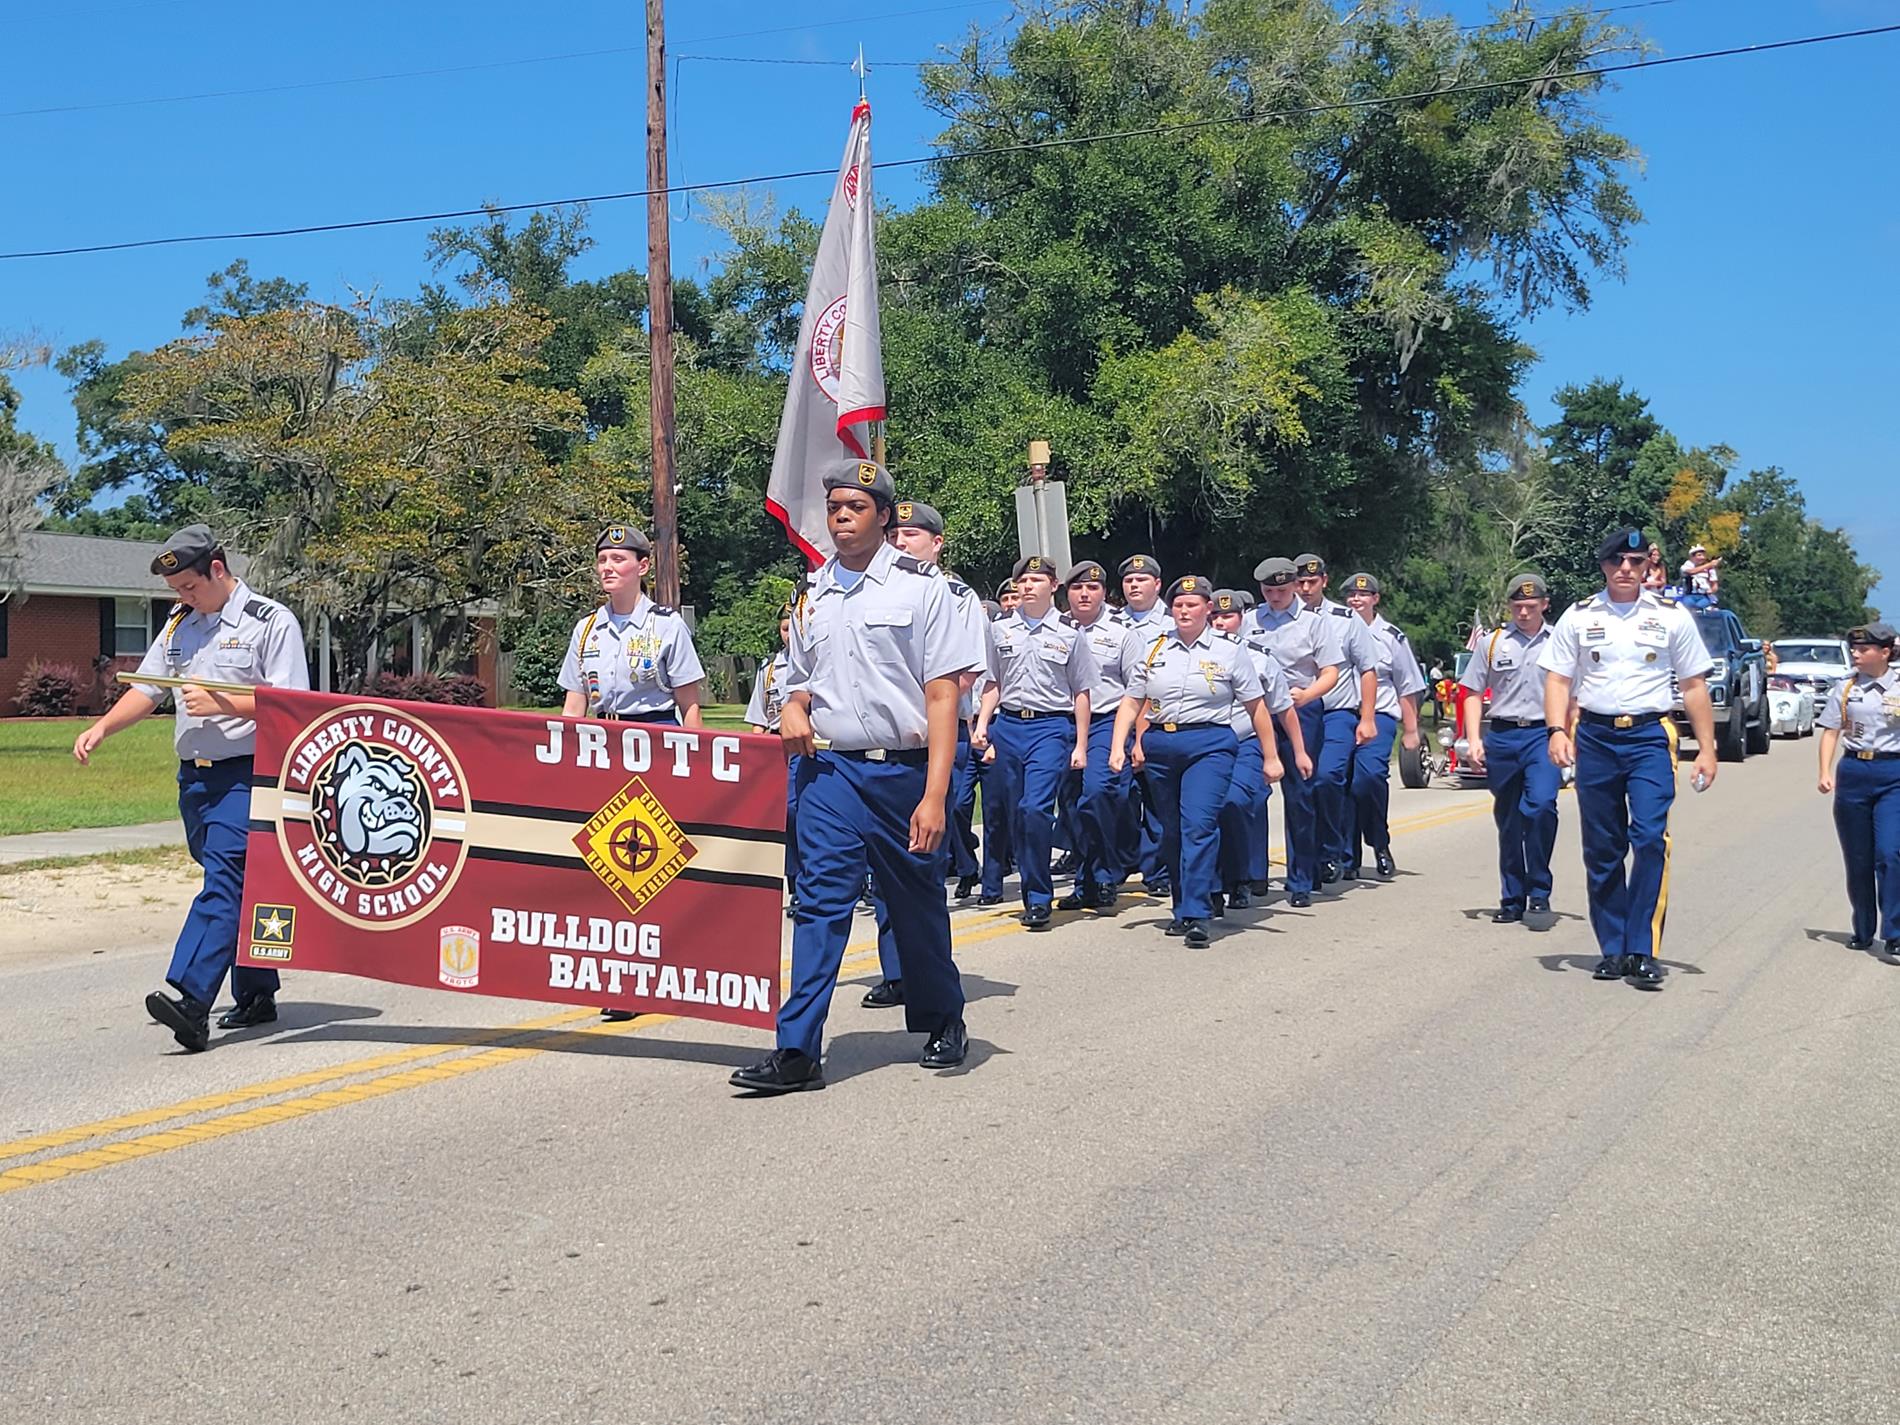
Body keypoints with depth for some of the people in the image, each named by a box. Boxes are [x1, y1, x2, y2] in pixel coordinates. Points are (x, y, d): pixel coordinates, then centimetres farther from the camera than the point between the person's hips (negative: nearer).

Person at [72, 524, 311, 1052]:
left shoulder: (272, 622, -5)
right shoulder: (180, 624, 17)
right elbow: (146, 689, 18)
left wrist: (222, 703, -18)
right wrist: (102, 727, 2)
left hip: (246, 775, -7)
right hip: (193, 775, 7)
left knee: (223, 880, -17)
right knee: (236, 888, 13)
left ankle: (192, 1003, -28)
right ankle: (256, 997, 23)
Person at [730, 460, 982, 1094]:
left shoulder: (919, 584, -2)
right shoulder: (812, 594, 12)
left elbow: (942, 695, -7)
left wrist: (934, 794, -14)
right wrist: (792, 710, -2)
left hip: (902, 768, -3)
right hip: (829, 768, 3)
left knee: (918, 903, 11)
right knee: (819, 899, -7)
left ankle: (942, 1021, 33)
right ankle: (798, 1049, -6)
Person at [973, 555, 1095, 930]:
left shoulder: (1069, 633, 5)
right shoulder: (1000, 631, 12)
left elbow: (1081, 693, 6)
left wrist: (1081, 745, 2)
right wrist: (981, 724, 2)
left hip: (1051, 726, -4)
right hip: (1009, 726, 4)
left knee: (1036, 807, -19)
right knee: (1017, 814, 6)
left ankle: (1039, 898, -10)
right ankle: (1032, 893, 18)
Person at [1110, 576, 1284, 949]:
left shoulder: (1229, 652, 4)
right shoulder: (1155, 650, 11)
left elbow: (1256, 706, 6)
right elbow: (1131, 702, 10)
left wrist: (1270, 757, 6)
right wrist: (1118, 746, -2)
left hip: (1209, 746, -4)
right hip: (1160, 746, 4)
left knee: (1199, 825, -18)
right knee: (1172, 831, 10)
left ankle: (1195, 915, -18)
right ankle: (1183, 907, 24)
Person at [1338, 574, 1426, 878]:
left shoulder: (1392, 636, 11)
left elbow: (1408, 688, 14)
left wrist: (1411, 730, 12)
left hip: (1378, 716, -2)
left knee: (1369, 775, -25)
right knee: (1341, 783, -1)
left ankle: (1381, 846, -6)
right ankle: (1348, 859, 10)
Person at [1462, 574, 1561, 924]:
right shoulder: (1491, 643, 10)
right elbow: (1474, 694, 11)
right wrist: (1473, 739, 0)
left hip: (1544, 735, -2)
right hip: (1501, 736, 2)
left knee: (1542, 805, -23)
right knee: (1508, 822, 8)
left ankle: (1539, 891, -11)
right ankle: (1512, 899, 18)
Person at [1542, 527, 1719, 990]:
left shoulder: (1671, 616, 7)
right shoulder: (1578, 617, 8)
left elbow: (1694, 686, 10)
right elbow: (1558, 679, 7)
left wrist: (1706, 748, 5)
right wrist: (1557, 730, -8)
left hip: (1650, 735, -2)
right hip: (1594, 736, 2)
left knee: (1650, 838, -16)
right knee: (1602, 849, 5)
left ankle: (1642, 952, -11)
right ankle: (1613, 949, 16)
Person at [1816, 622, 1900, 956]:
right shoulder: (1846, 690, 7)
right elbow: (1831, 732, 6)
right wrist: (1825, 772, -6)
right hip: (1853, 773, 2)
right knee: (1857, 860, 9)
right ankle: (1863, 931, 22)